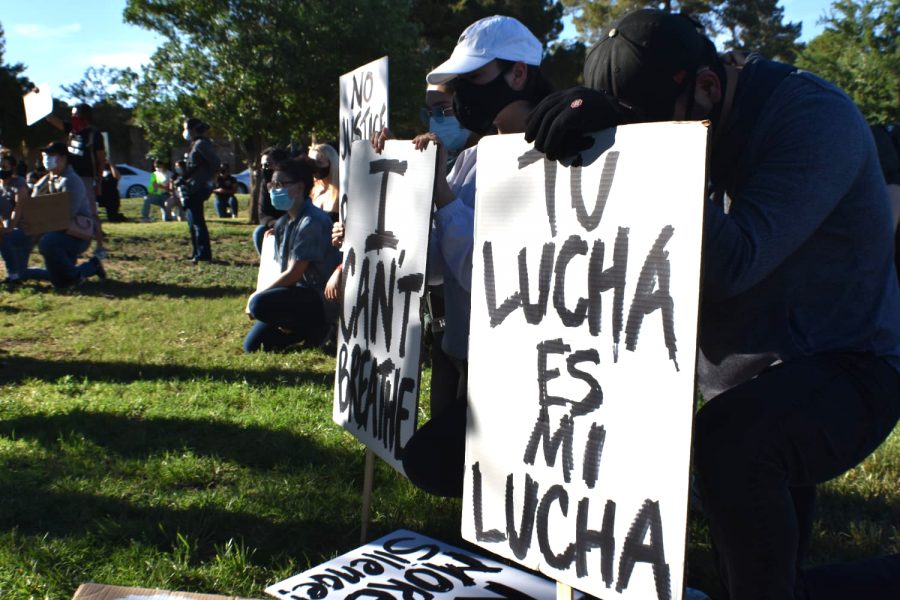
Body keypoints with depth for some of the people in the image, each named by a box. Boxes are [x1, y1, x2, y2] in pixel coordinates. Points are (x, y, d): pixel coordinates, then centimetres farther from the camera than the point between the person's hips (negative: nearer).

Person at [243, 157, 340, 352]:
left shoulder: (312, 222, -20)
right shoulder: (283, 222, 8)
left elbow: (293, 274, -21)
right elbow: (283, 268, 10)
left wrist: (257, 295, -14)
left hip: (321, 300, -9)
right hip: (298, 293, 9)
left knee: (260, 304, -30)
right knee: (252, 345, 3)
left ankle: (316, 328, -6)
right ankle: (307, 327, 17)